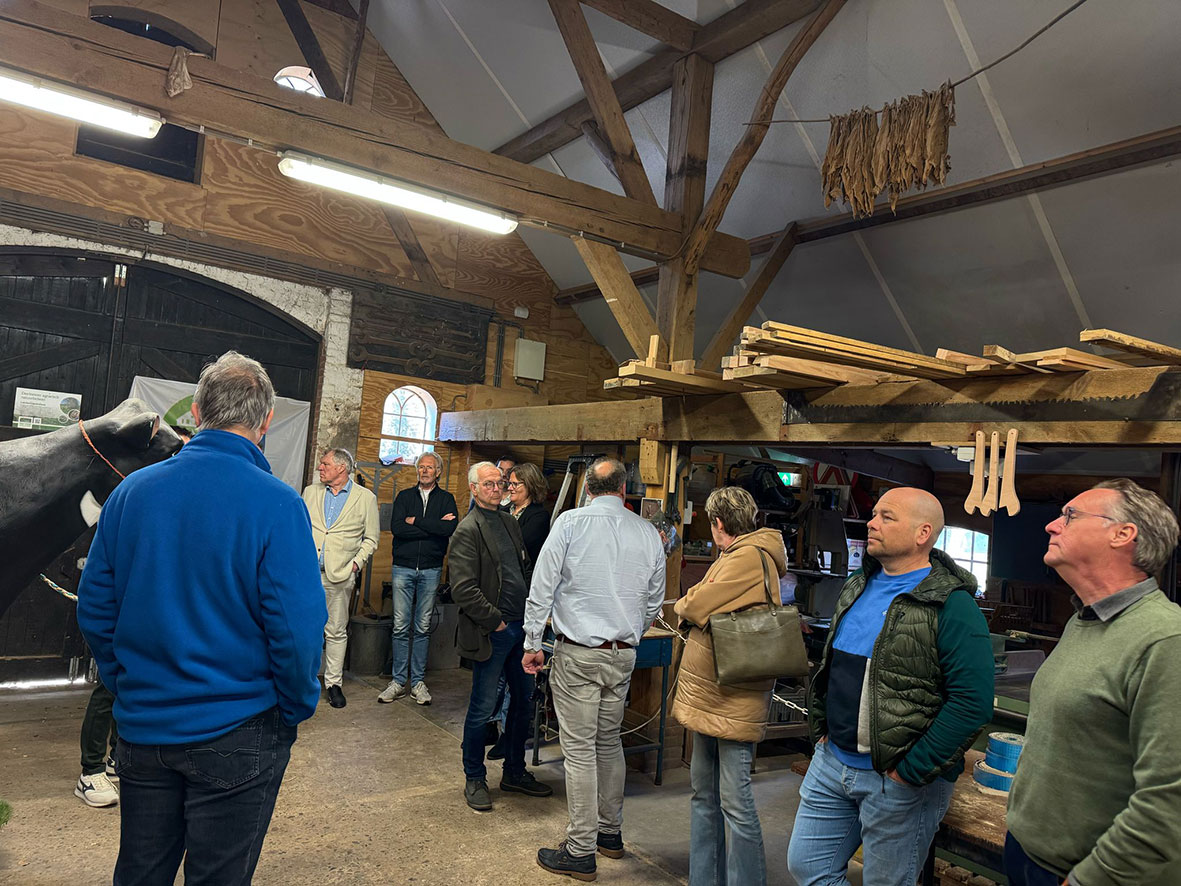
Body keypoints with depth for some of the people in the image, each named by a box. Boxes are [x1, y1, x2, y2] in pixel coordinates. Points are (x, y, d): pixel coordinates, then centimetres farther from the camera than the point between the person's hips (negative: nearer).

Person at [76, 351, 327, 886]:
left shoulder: (131, 491, -3)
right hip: (237, 731, -4)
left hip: (141, 727, 5)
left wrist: (125, 686, 16)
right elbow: (296, 626, -20)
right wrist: (298, 707, -4)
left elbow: (94, 607, 3)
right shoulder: (276, 504, -18)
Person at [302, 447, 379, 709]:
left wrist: (357, 562, -5)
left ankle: (333, 683, 16)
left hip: (339, 574, -2)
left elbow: (371, 538, 7)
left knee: (336, 631, 4)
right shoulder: (310, 492, 12)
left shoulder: (366, 498, 3)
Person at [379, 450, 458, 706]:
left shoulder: (446, 499, 8)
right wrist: (434, 527, -10)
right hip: (403, 567, 0)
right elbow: (396, 527, -8)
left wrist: (416, 521, -9)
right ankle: (398, 681, 10)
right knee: (400, 627, 1)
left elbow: (451, 528, -12)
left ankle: (418, 681, 14)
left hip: (431, 570, 0)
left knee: (423, 627, 5)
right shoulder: (404, 496, 9)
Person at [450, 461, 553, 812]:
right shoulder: (468, 530, -12)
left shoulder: (509, 523, 13)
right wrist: (496, 622, -14)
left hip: (520, 626, 8)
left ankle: (514, 772, 32)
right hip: (491, 634, -8)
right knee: (483, 706, 3)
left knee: (524, 697, 15)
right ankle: (474, 779, 21)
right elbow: (463, 589, -18)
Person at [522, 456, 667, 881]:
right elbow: (654, 602, 11)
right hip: (623, 656, 5)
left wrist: (532, 643, 1)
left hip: (578, 655, -4)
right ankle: (610, 832, 33)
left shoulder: (569, 521, -9)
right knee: (609, 742, 19)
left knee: (580, 750, 2)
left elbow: (542, 586, -8)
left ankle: (581, 852, 11)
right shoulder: (648, 533, 2)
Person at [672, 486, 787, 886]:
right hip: (709, 695, 10)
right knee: (704, 793, 17)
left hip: (734, 701, -10)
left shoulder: (749, 558, -17)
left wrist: (685, 605, -1)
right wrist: (694, 607, -5)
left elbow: (694, 606, -20)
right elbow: (693, 607, 15)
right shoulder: (731, 557, 15)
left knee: (735, 803, -2)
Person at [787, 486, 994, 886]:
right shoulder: (858, 588, 7)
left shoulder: (952, 606, -17)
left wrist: (910, 771, -20)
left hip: (897, 781, -7)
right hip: (831, 761, 7)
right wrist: (822, 729, 10)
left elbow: (972, 702, -23)